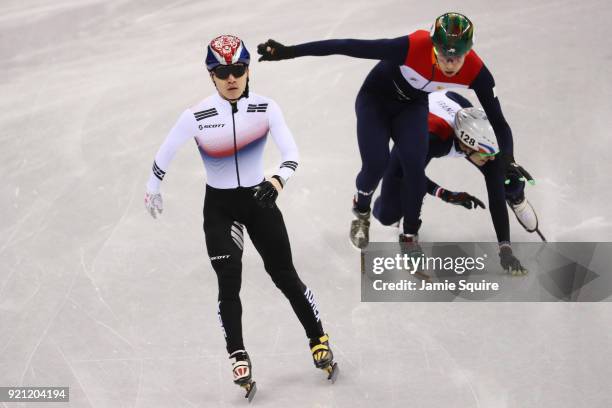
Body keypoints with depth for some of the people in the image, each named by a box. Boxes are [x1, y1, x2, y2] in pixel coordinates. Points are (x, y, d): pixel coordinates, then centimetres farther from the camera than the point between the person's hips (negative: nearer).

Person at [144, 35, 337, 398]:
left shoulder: (266, 108, -14)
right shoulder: (198, 116, -17)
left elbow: (292, 153, -18)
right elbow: (165, 153, -3)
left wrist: (277, 181, -38)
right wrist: (153, 189, 10)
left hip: (258, 199, 1)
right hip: (219, 206, -1)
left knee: (285, 275, 5)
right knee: (229, 282, -10)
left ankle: (319, 340, 22)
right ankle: (239, 357, 0)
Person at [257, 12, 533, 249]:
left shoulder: (475, 71, -30)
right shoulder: (412, 48, -40)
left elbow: (497, 120, -21)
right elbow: (347, 47, -37)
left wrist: (507, 159, -38)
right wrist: (288, 52, -38)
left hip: (412, 107, 2)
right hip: (375, 101, -2)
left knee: (414, 165, -18)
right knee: (376, 164, -16)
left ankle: (410, 238, 1)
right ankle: (361, 211, 19)